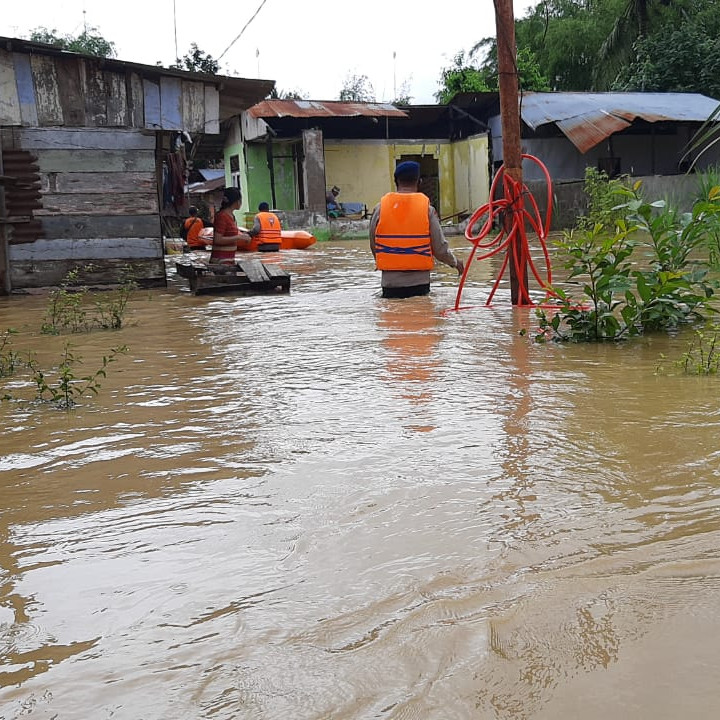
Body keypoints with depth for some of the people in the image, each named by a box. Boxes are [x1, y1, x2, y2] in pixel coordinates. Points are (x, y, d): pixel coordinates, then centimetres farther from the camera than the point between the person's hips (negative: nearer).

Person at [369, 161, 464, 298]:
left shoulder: (380, 207, -1)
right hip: (419, 283, -1)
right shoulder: (427, 208, -4)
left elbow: (373, 246, 6)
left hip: (390, 283, 1)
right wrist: (455, 262, 18)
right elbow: (440, 249, -3)